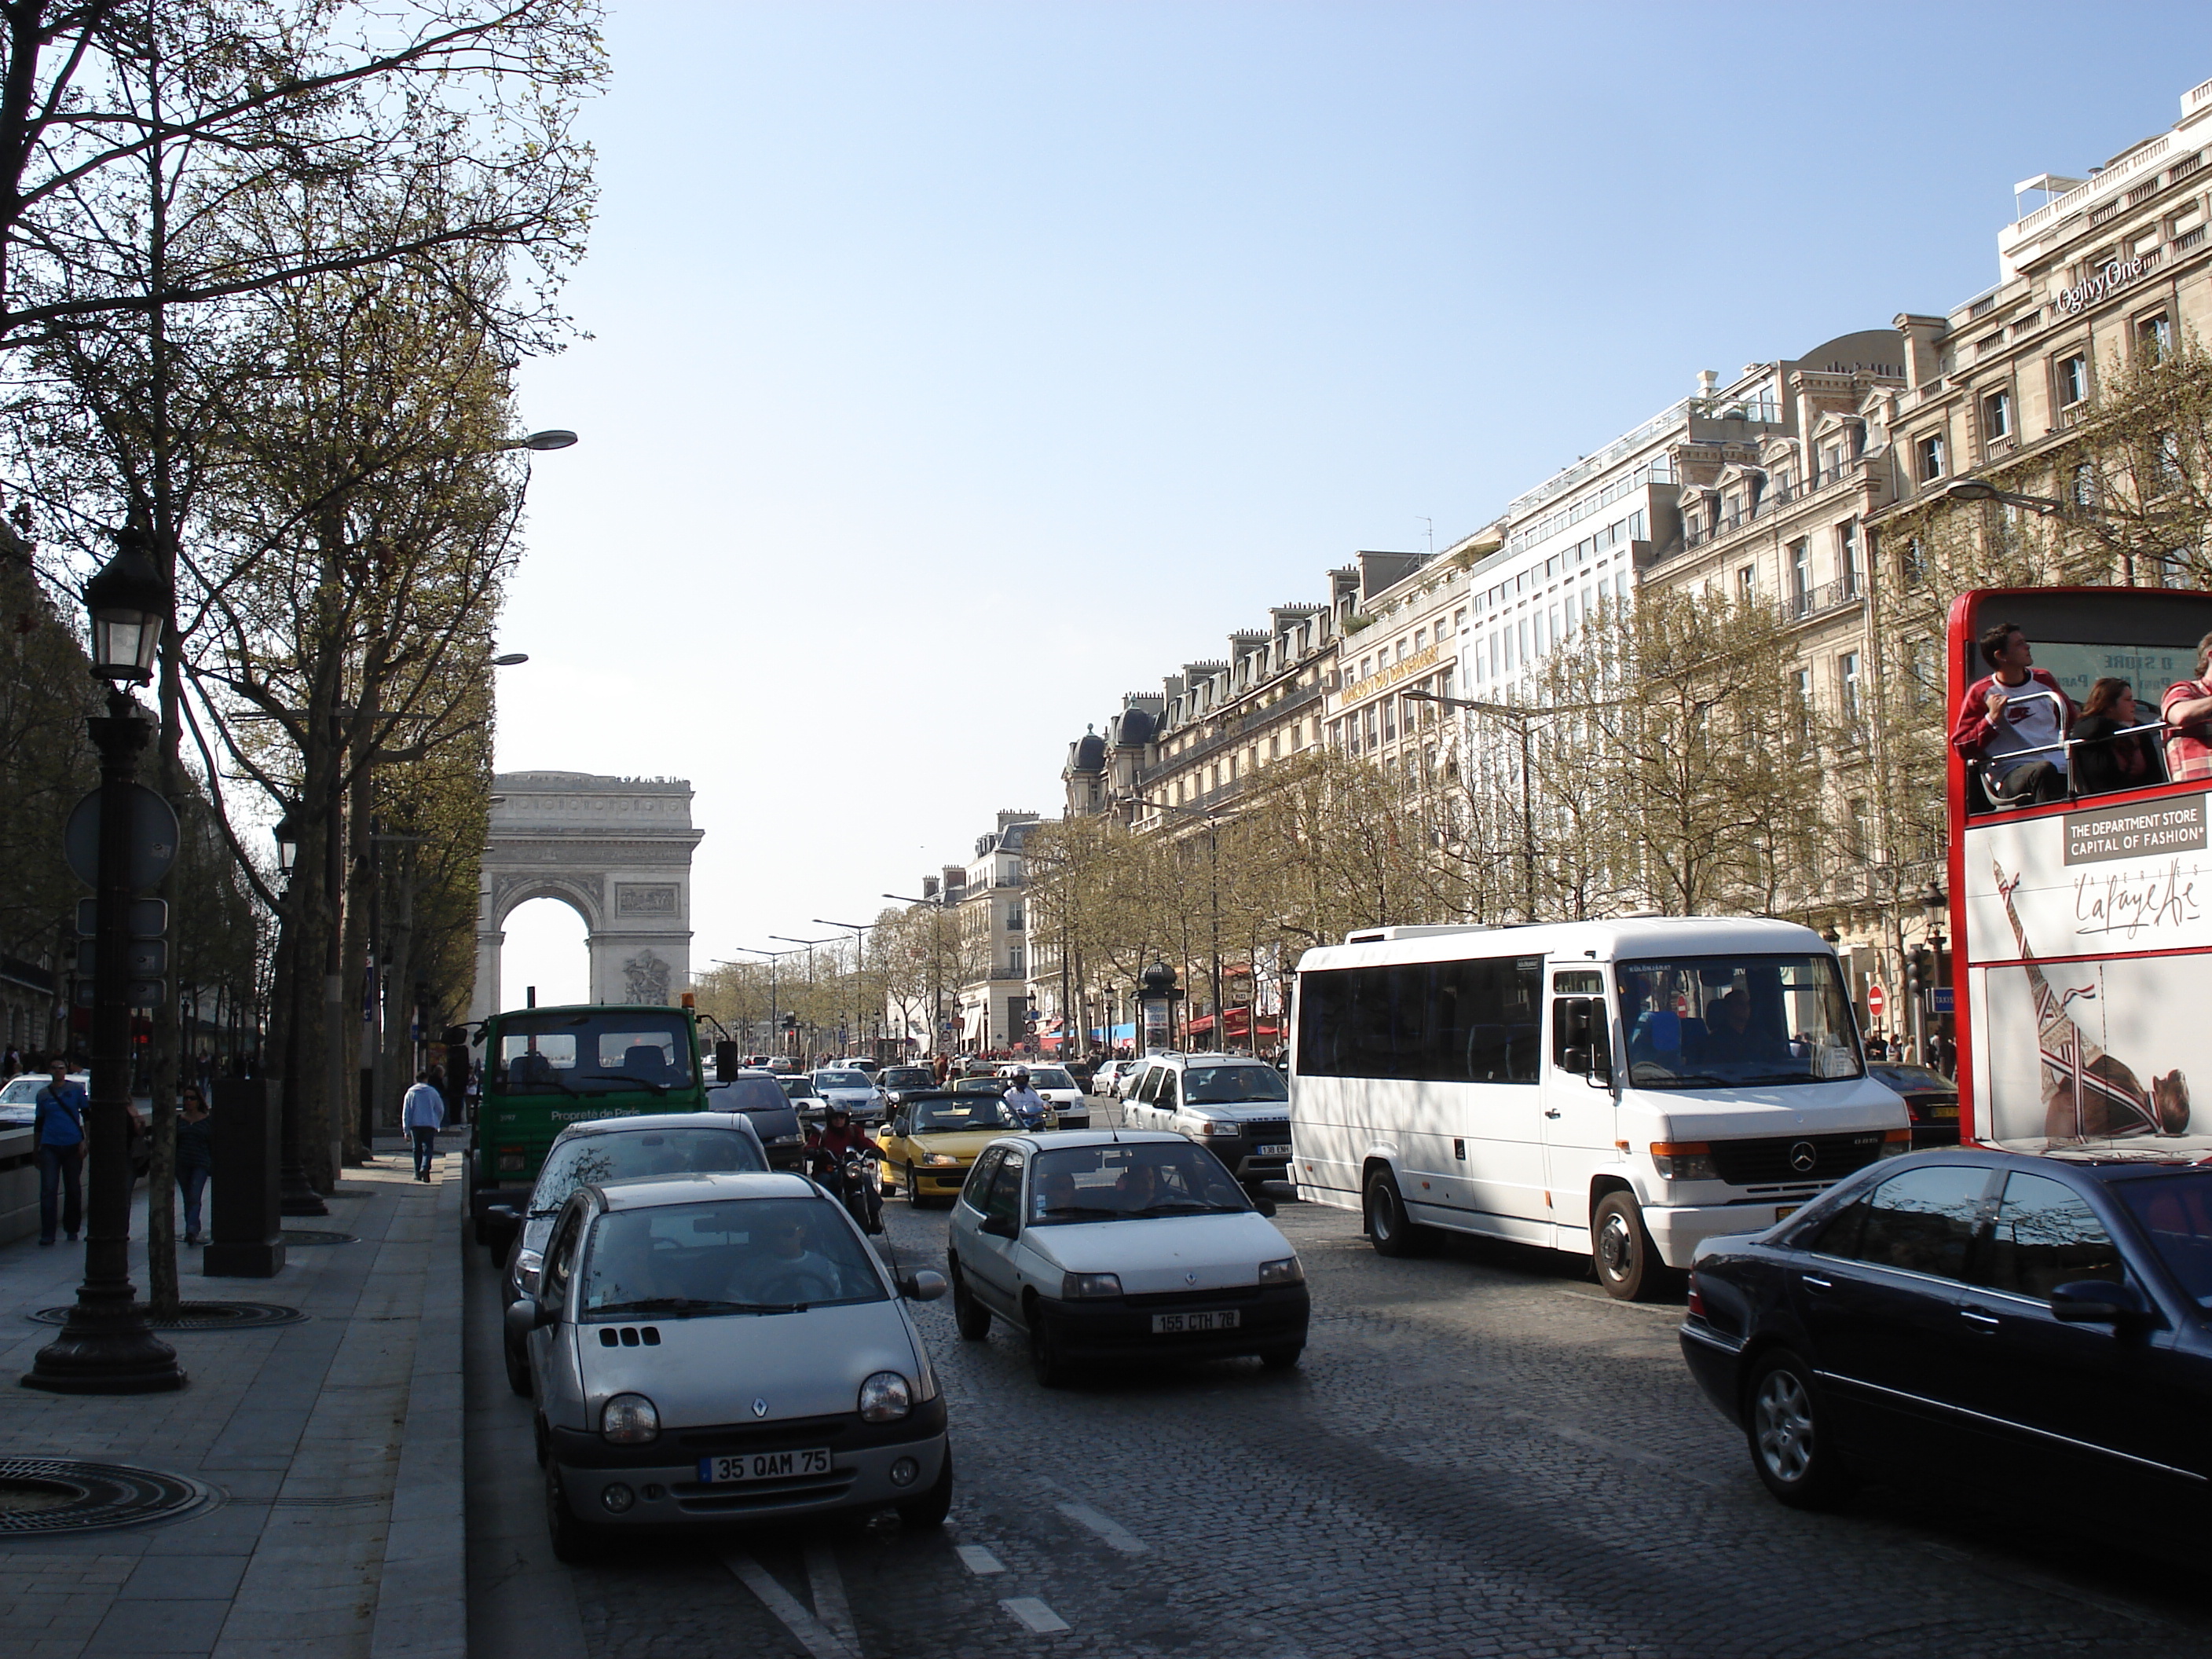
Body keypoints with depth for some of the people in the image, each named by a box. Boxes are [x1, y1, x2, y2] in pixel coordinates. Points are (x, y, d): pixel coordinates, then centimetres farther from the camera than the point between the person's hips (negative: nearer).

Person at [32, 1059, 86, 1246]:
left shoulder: (76, 1089, 3)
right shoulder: (43, 1094, 9)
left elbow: (87, 1116, 4)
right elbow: (38, 1124, 16)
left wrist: (85, 1141, -5)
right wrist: (36, 1150, 14)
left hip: (73, 1146, -1)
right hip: (50, 1146, 1)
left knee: (73, 1190, 7)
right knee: (48, 1190, -8)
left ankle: (72, 1230, 19)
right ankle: (47, 1234, -6)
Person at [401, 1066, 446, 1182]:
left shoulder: (410, 1093, 8)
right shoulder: (433, 1092, 6)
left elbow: (405, 1113, 6)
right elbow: (441, 1110, 11)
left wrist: (406, 1130, 8)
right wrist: (437, 1124, 25)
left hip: (415, 1125, 1)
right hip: (430, 1124, -1)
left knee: (417, 1149, 12)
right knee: (428, 1148, -4)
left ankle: (417, 1173, 12)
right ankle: (425, 1167, -27)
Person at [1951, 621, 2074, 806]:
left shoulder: (2043, 681, 19)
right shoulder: (1981, 692, 5)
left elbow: (2071, 724, 31)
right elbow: (1962, 747, 0)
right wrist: (1992, 720, -10)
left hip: (2060, 769, 5)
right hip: (2011, 775, -5)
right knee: (2043, 770, -38)